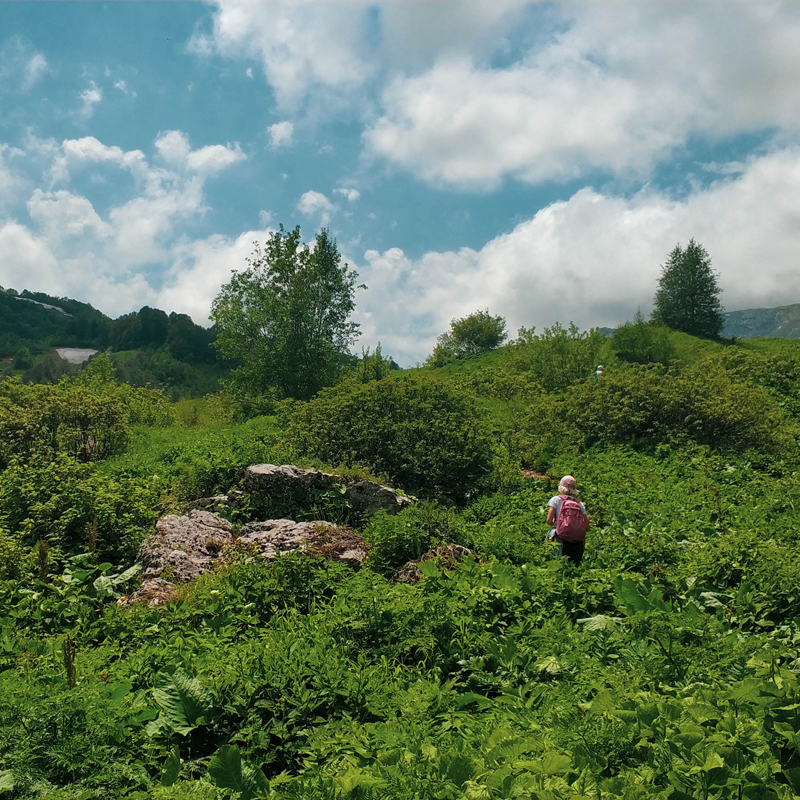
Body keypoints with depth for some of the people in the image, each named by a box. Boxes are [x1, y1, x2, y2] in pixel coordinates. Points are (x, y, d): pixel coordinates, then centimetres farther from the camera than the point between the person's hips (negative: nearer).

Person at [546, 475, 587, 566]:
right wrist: (583, 543, 16)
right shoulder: (580, 504, 11)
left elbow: (549, 521, -5)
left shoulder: (556, 500, 2)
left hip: (561, 539, -3)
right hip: (578, 541, 3)